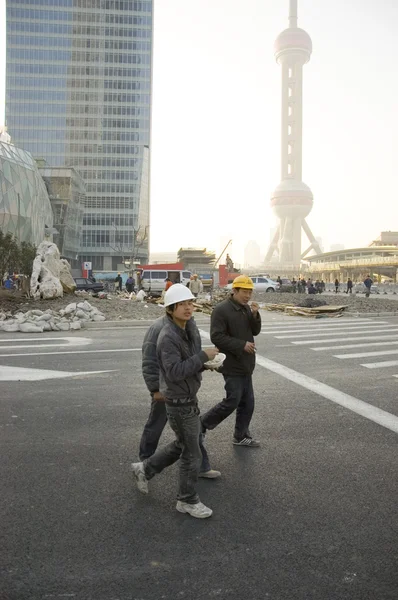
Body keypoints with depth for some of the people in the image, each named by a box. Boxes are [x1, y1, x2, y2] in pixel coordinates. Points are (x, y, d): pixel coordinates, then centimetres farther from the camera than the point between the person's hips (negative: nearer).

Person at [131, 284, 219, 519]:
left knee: (182, 445, 24)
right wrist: (203, 356, -28)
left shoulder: (186, 331, 4)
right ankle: (188, 500, 26)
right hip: (180, 404, -9)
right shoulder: (168, 337, -24)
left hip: (189, 399, 9)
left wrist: (204, 363, -3)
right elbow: (174, 372, -31)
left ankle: (145, 469, 39)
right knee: (192, 454, 6)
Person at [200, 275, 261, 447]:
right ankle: (202, 424, 12)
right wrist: (242, 345, -21)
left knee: (247, 403, 12)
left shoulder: (246, 308, 9)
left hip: (245, 365, 8)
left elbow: (255, 331, 10)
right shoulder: (221, 310, -16)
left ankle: (241, 436, 27)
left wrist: (255, 315, -8)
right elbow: (216, 337, -21)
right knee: (232, 401, -5)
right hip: (232, 365, -8)